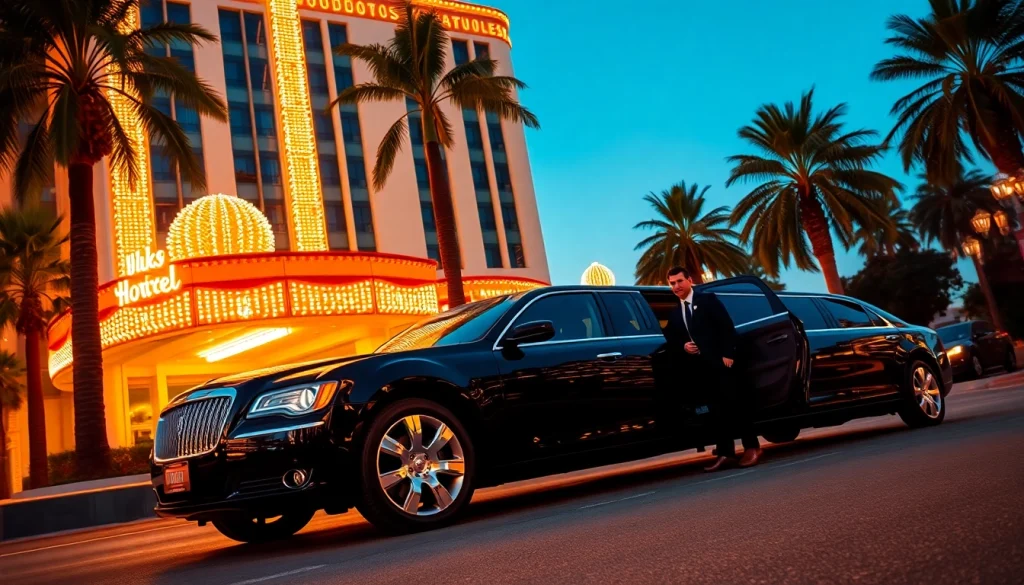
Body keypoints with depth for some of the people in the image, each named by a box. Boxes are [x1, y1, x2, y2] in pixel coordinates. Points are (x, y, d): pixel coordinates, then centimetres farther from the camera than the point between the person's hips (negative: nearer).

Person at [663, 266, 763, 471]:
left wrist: (728, 354, -16)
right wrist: (683, 346, -3)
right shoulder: (674, 313, 17)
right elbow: (672, 338, 19)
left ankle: (752, 447, 6)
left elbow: (727, 326, -8)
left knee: (735, 404, -3)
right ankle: (725, 452, 9)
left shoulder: (708, 300, 0)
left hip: (721, 361, -6)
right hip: (701, 367, 6)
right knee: (719, 409, 8)